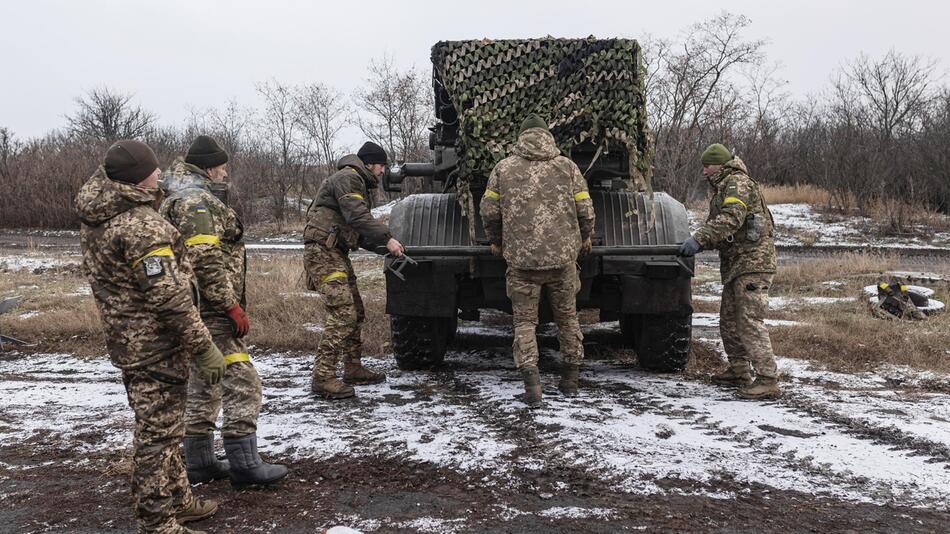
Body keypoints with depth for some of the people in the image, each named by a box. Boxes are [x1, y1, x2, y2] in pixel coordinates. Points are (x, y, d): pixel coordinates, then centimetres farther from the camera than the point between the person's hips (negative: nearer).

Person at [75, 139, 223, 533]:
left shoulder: (95, 213, 3)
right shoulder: (142, 225, -24)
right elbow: (169, 297, -25)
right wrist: (203, 348, -20)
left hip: (125, 338, 10)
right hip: (155, 344, -10)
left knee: (158, 427, 21)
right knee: (158, 434, 0)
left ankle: (177, 500, 35)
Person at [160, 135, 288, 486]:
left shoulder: (177, 201, 21)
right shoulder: (198, 201, -15)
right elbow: (206, 261, -25)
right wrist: (233, 306, -20)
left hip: (199, 312, 11)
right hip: (211, 311, -11)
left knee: (204, 385, 16)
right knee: (241, 383, -7)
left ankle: (199, 463, 23)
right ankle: (244, 464, -3)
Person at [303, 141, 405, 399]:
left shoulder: (358, 183, 24)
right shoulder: (347, 178, -9)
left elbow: (358, 229, 23)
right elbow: (358, 216, -22)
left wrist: (379, 244, 11)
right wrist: (387, 238, -21)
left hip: (337, 253, 11)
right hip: (323, 252, -11)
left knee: (355, 312, 13)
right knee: (342, 313, -17)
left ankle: (353, 369, 21)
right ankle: (323, 377, -16)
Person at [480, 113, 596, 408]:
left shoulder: (504, 168, 4)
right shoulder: (567, 166, 6)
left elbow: (489, 211, 3)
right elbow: (585, 211, 4)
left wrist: (497, 242, 20)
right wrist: (584, 239, 23)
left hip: (521, 258, -1)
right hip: (563, 256, 2)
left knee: (525, 321, 7)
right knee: (567, 317, 17)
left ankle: (531, 381, -8)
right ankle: (570, 380, 27)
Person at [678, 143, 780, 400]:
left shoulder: (738, 183, -9)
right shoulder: (721, 189, 23)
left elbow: (731, 219, -25)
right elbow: (717, 227, 18)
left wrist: (699, 238, -28)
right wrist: (695, 243, 2)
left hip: (753, 263, -11)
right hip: (735, 265, 11)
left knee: (750, 321, -14)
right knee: (729, 320, 15)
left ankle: (768, 380, -12)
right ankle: (738, 372, 26)